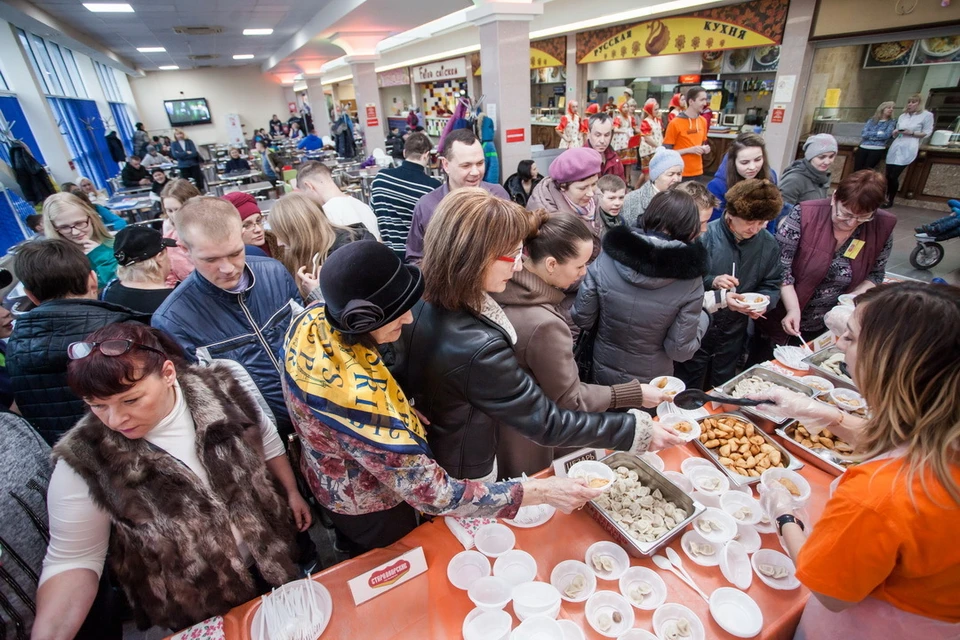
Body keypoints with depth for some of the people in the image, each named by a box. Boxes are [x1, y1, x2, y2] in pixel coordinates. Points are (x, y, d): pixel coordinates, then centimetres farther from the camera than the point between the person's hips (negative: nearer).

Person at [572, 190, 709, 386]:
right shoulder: (689, 280, -21)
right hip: (652, 382, 0)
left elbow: (581, 318, -10)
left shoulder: (608, 256, -18)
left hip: (603, 373, 1)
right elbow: (680, 351, -15)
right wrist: (702, 318, 3)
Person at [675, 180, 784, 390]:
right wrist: (712, 282, -28)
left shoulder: (769, 244, -3)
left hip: (733, 333, 4)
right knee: (688, 396, 12)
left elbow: (772, 285, 5)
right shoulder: (705, 236, -16)